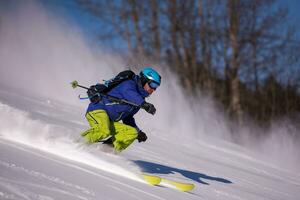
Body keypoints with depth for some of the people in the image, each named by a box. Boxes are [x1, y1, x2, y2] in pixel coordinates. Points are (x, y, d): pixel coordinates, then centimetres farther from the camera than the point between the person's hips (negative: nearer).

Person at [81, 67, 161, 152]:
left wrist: (138, 132, 18)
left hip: (109, 123, 9)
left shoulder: (140, 97, 20)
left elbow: (128, 117, 30)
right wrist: (144, 104, -49)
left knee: (132, 132, -2)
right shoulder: (129, 84, -6)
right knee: (104, 131, -37)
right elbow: (129, 93, -32)